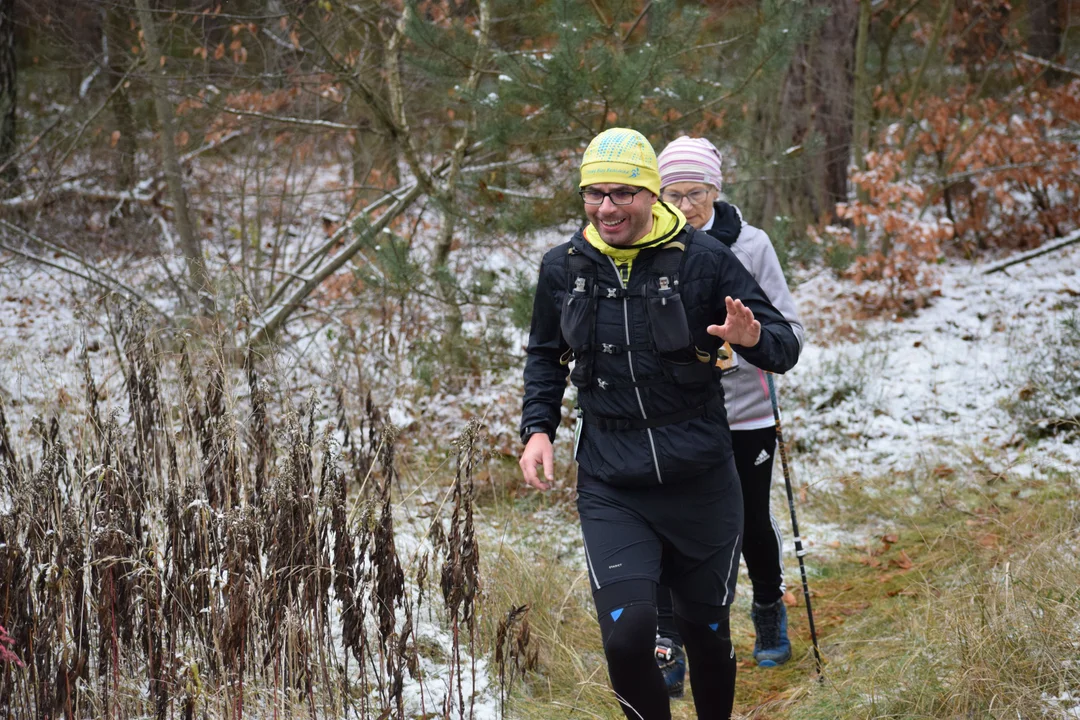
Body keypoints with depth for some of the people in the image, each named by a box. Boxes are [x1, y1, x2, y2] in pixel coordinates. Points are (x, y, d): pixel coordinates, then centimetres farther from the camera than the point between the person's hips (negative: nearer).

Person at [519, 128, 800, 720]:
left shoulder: (703, 258, -7)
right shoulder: (562, 269, 1)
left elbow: (785, 347, -4)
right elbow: (545, 355, 19)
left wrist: (752, 338, -27)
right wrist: (537, 428, 4)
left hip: (701, 483, -1)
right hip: (611, 491, 1)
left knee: (706, 632, 13)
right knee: (626, 636, -16)